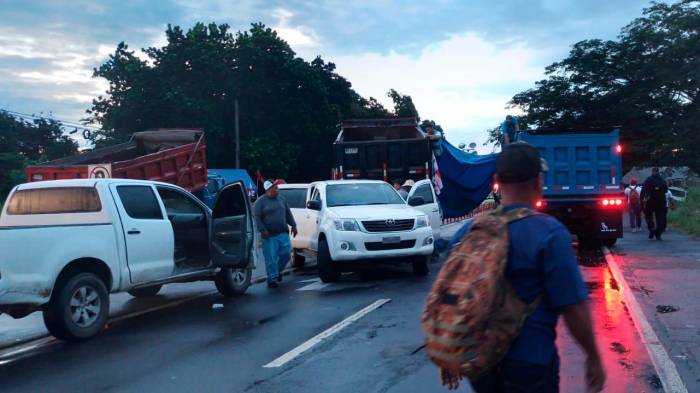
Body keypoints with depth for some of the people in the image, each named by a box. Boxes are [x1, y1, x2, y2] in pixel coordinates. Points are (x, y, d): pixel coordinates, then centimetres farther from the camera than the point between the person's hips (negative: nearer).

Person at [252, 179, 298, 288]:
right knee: (271, 258, -4)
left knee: (286, 254, 2)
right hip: (269, 235, -5)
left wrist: (293, 225, 12)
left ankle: (278, 271, 27)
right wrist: (262, 230, -16)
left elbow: (288, 214, 20)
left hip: (283, 233, 5)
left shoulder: (281, 199, 15)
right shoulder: (260, 201, -1)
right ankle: (272, 278, 5)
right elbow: (256, 217, -6)